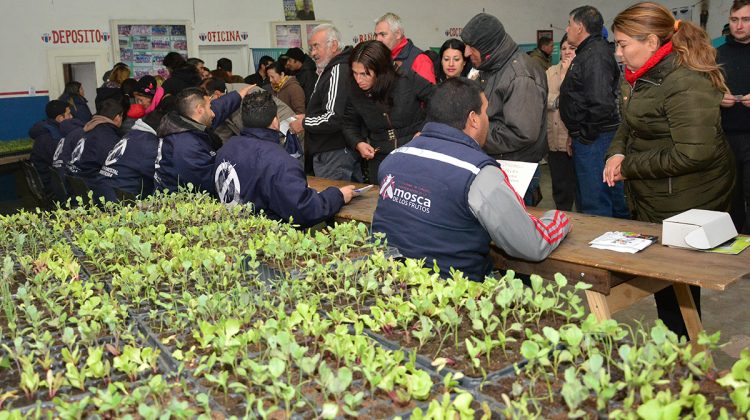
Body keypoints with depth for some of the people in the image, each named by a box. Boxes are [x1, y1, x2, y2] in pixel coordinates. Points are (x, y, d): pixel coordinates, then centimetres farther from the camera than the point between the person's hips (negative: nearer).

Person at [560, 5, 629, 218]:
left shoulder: (595, 55, -16)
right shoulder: (587, 52, 16)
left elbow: (601, 103, -26)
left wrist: (586, 135, -16)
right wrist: (577, 133, 15)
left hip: (594, 141, -10)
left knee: (595, 205, -4)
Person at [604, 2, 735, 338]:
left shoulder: (685, 83, -24)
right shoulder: (639, 76, 6)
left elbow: (693, 153, -29)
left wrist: (629, 168, -20)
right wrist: (617, 153, -4)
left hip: (686, 204, -9)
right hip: (652, 200, 9)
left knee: (677, 287, 3)